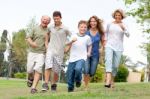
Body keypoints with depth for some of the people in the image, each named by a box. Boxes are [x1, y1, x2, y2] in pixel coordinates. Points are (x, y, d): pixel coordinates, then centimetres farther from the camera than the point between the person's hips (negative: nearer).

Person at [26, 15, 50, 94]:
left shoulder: (49, 31, 5)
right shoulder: (35, 29, 6)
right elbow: (28, 37, 3)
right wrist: (31, 43, -16)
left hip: (41, 53, -1)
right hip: (32, 52, 1)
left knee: (38, 69, -16)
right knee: (29, 70, 3)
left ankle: (33, 87, -15)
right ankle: (31, 78, 38)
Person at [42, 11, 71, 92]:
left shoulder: (65, 29, -2)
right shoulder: (51, 27, 5)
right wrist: (46, 44, 16)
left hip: (59, 52, -1)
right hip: (50, 50, 1)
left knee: (56, 70, 4)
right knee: (48, 66, -17)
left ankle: (54, 85, 22)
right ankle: (46, 84, -16)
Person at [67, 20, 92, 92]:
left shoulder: (87, 38, 5)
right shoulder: (73, 36, 4)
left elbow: (89, 45, 21)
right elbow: (69, 45, 0)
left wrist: (89, 52, 6)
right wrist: (72, 41, -19)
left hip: (82, 58, -2)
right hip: (72, 58, 2)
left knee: (78, 69, -30)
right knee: (70, 74, 5)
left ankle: (78, 80, 3)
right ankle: (70, 88, 28)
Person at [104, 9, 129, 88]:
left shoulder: (124, 25, 7)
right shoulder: (110, 24, 8)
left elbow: (128, 35, -7)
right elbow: (106, 33, 22)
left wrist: (124, 28, -22)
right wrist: (105, 41, 8)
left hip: (119, 48, 1)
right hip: (109, 46, -1)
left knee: (115, 65, 1)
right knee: (108, 60, -24)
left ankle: (112, 80, 22)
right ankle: (108, 80, -39)